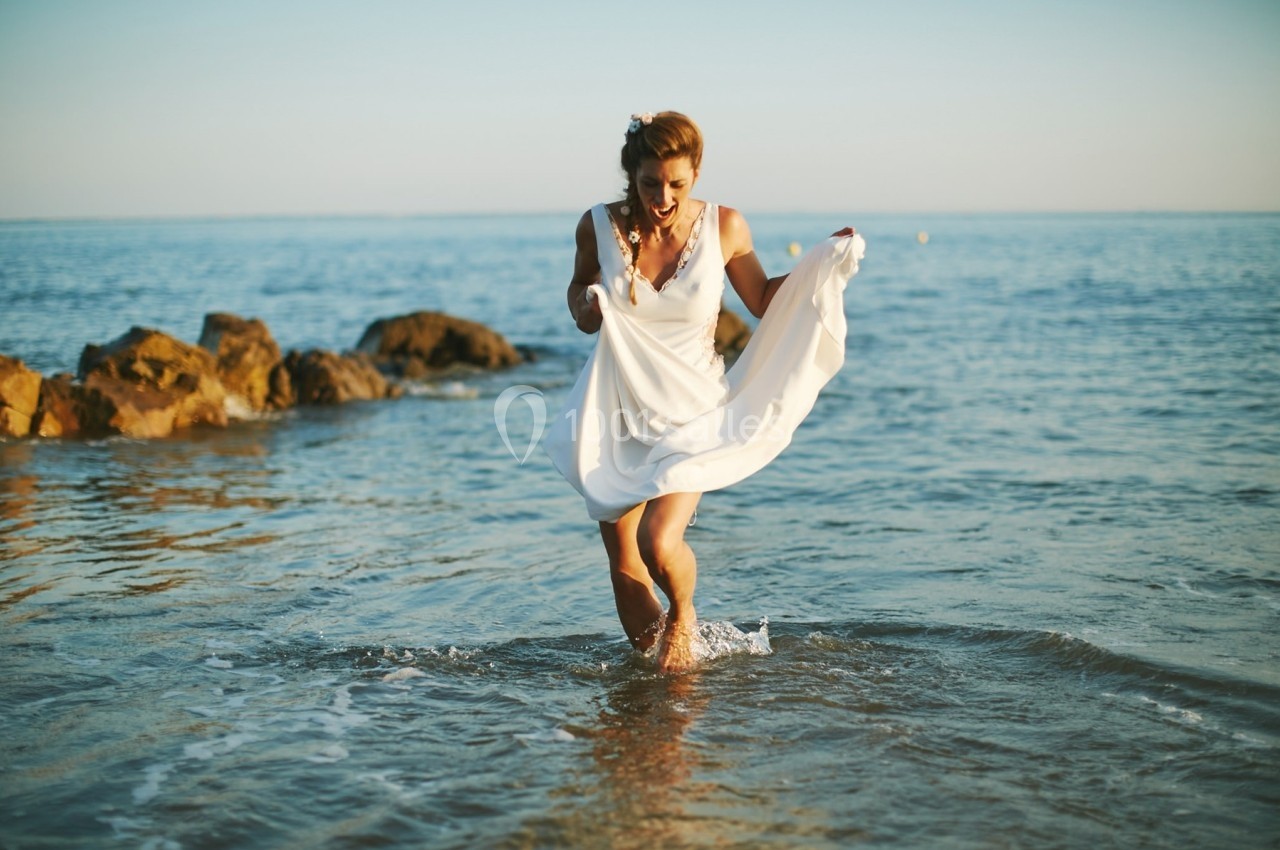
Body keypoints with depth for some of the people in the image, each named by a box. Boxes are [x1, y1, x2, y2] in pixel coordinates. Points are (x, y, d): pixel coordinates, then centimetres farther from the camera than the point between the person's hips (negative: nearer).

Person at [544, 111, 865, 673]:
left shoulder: (724, 227, -9)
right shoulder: (599, 227, -8)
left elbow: (763, 302, 6)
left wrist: (824, 264, -6)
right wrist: (587, 306, -11)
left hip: (691, 413, -2)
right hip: (617, 412, 2)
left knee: (660, 543, -22)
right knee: (624, 566, 9)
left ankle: (683, 616, 12)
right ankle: (649, 658, 36)